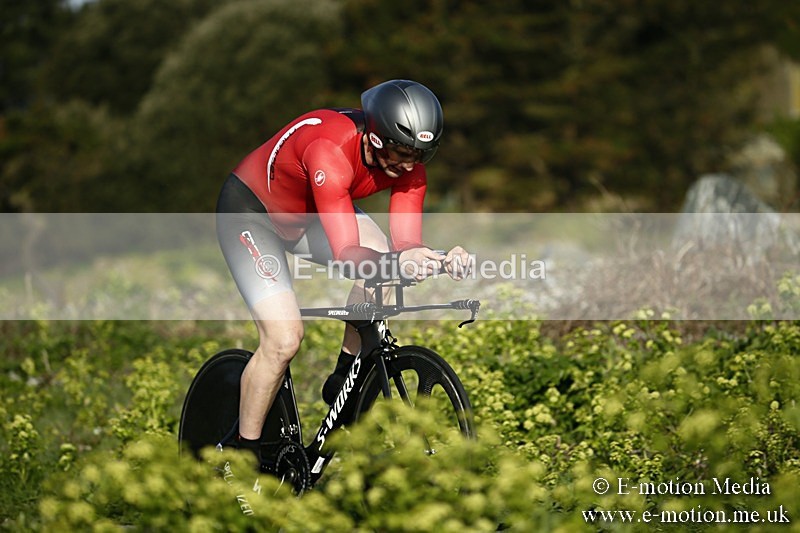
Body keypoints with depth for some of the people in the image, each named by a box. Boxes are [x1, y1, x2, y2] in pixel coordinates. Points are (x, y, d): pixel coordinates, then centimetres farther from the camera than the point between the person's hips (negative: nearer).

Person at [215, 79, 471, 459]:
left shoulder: (407, 162, -21)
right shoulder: (331, 150, -41)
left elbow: (406, 244, -24)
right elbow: (346, 254, -45)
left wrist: (440, 259, -44)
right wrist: (396, 262, -62)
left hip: (310, 212, 6)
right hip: (250, 211, -6)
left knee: (383, 268, -19)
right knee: (284, 339, -18)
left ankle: (343, 381, 1)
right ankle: (244, 454, -1)